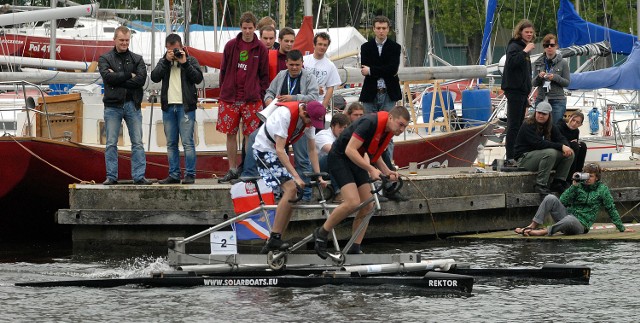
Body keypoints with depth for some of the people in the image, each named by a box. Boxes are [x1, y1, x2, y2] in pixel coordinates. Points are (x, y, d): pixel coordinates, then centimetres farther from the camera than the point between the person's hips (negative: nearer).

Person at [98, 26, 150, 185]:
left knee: (137, 143, -1)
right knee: (111, 144, 0)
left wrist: (118, 79, -10)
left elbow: (141, 79, -6)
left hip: (133, 105, 1)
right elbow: (107, 76, -12)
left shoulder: (137, 59, 10)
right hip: (113, 105, -1)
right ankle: (111, 176, 4)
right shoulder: (105, 59, 6)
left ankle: (139, 176, 1)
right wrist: (129, 75, -9)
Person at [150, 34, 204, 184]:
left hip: (185, 106, -4)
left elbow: (198, 78, -7)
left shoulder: (190, 60, 6)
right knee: (171, 143, 6)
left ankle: (190, 175, -7)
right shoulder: (163, 62, 15)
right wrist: (166, 61, -8)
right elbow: (155, 77, -1)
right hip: (168, 107, 4)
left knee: (187, 142, -8)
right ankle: (174, 175, 10)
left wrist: (185, 63, -12)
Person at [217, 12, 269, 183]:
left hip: (252, 99, -2)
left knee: (251, 135, -1)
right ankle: (232, 170, 12)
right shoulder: (231, 46, 5)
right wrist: (224, 90, 5)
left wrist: (260, 95, -2)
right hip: (230, 98, 2)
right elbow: (223, 70, 10)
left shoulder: (260, 49, 2)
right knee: (230, 134, 5)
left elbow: (264, 75, 5)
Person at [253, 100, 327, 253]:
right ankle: (274, 239, -22)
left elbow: (312, 150, 4)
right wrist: (296, 177, -32)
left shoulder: (310, 119, -6)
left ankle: (274, 241, 8)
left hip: (278, 151, 9)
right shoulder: (285, 114, -30)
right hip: (265, 149, -9)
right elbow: (280, 150, -31)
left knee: (291, 195, 2)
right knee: (291, 189, -22)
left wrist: (319, 177, -3)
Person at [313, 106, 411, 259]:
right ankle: (321, 233, -6)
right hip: (339, 157, -9)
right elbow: (350, 150, -29)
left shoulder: (389, 130, 2)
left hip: (356, 161, 9)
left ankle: (354, 250, 5)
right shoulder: (370, 123, -26)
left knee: (367, 207, 0)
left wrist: (387, 171, -1)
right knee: (353, 202, -23)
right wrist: (371, 169, -30)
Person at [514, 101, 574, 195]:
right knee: (550, 153, -34)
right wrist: (561, 147, -30)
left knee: (569, 154, -7)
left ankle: (558, 183, -4)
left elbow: (561, 139, 1)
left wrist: (566, 147, -25)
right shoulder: (528, 126, -16)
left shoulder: (550, 127, 9)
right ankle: (541, 185, -28)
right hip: (524, 158, -7)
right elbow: (539, 143, -27)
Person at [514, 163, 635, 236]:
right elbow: (562, 201, 2)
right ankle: (532, 226, -29)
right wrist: (574, 185, -6)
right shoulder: (580, 185, 14)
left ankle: (542, 232, -43)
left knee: (570, 219, -42)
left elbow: (611, 209, 10)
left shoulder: (602, 189, 6)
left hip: (580, 225, -4)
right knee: (550, 198, -21)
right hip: (566, 216, 4)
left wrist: (622, 228, 10)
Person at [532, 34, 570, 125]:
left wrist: (555, 77, -16)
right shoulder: (538, 63, 8)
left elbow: (567, 83, 1)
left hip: (557, 100, -3)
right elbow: (534, 83, 9)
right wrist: (539, 77, -13)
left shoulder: (562, 63, 0)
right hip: (541, 99, 3)